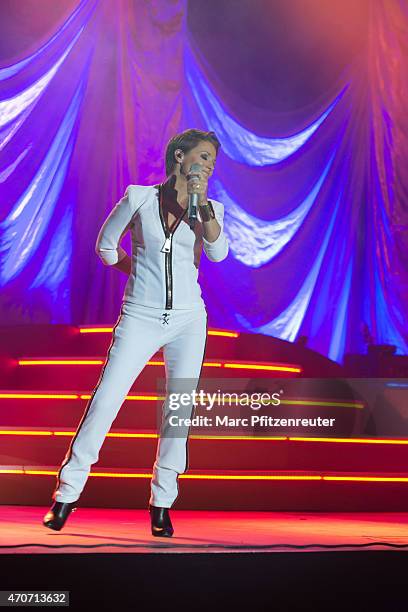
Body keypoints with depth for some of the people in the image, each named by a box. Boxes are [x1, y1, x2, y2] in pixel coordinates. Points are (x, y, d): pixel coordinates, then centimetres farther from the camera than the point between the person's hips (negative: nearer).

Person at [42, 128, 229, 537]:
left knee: (179, 411, 2)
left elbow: (218, 252, -13)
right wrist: (141, 273, 11)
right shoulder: (140, 197, 1)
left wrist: (202, 203, -19)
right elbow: (105, 245, 12)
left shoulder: (209, 208, 6)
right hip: (140, 318, -2)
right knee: (104, 401, -8)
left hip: (188, 320, 3)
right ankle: (67, 495, 2)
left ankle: (162, 504, 13)